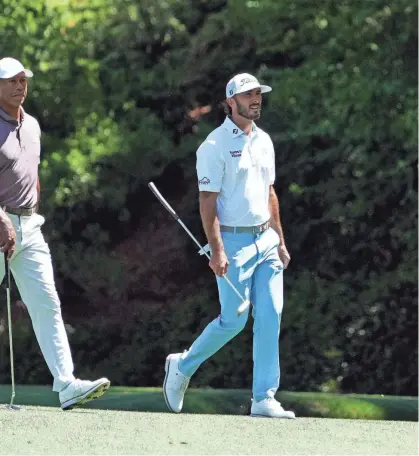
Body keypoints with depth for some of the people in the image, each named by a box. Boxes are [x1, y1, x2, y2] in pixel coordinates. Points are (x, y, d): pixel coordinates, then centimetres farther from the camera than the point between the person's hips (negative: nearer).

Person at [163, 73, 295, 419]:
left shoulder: (264, 141, 13)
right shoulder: (215, 145, -9)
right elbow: (208, 201, -13)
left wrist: (280, 242, 16)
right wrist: (217, 250, -20)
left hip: (266, 240, 7)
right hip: (233, 240, -7)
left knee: (270, 316, -3)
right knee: (233, 319, -4)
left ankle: (264, 399, -1)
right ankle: (183, 366, 19)